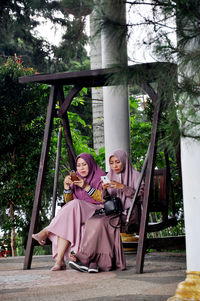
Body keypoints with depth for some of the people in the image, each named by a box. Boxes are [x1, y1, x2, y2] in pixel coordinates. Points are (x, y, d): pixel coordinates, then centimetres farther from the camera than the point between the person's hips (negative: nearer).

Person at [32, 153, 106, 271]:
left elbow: (104, 199, -8)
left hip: (96, 212, -4)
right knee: (66, 223, -31)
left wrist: (86, 187, -18)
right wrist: (67, 186, -7)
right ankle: (60, 261, -40)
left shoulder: (100, 177, 5)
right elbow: (68, 200, 12)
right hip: (77, 214, 4)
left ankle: (46, 232, -32)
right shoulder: (76, 179, 20)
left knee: (74, 205, -35)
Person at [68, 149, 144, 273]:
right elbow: (106, 200, 15)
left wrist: (122, 187, -15)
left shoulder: (135, 176, 7)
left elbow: (141, 196, -6)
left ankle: (83, 258, -32)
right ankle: (101, 261, -38)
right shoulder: (109, 177, 21)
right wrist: (104, 190, -7)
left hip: (129, 215, -4)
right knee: (93, 220, -29)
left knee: (102, 222, -31)